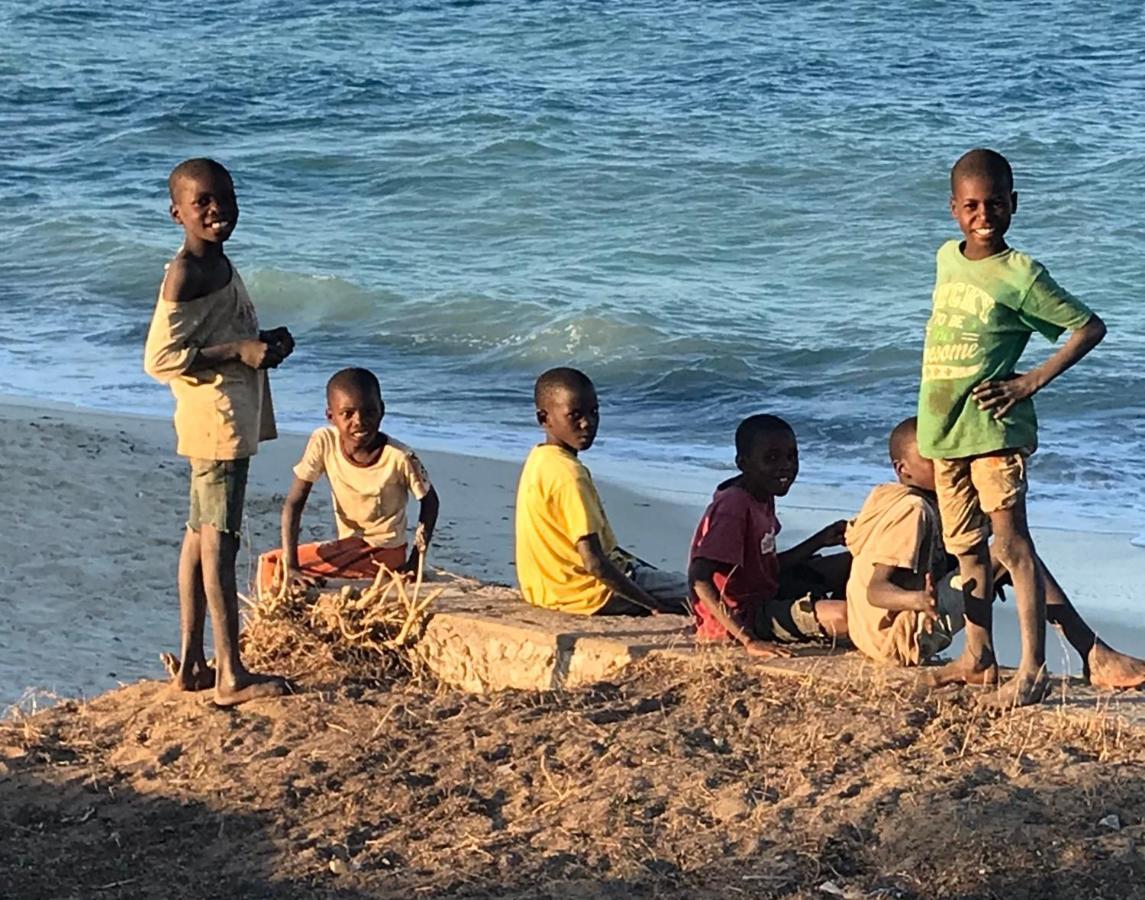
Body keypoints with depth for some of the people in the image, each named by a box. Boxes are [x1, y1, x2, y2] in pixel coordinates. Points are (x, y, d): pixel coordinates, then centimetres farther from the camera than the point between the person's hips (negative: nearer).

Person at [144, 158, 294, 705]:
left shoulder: (217, 266, 14)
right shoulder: (184, 275, -16)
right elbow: (159, 358, -20)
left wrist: (264, 341, 8)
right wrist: (238, 351, -22)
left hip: (234, 420, 10)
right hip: (214, 420, -10)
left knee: (201, 537, 13)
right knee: (219, 542, -7)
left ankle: (190, 665, 21)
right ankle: (231, 676, -3)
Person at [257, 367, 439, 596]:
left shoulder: (400, 457, -22)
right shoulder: (323, 442, -15)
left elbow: (429, 501, -7)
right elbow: (294, 503, -12)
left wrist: (414, 564, -16)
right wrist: (290, 566, -22)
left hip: (384, 552, -5)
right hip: (347, 546, 5)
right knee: (270, 564, -7)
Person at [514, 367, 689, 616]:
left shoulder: (539, 458, 5)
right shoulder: (569, 475, -25)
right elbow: (593, 562, -28)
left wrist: (632, 562, 17)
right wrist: (652, 604, -20)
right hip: (588, 592, -10)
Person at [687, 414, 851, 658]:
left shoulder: (762, 499, 8)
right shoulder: (733, 507, -22)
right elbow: (699, 580, -30)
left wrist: (820, 541, 7)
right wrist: (749, 641, -33)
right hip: (742, 617, -11)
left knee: (850, 564, 15)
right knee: (843, 616, -27)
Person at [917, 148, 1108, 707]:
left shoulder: (1021, 275, -11)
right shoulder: (946, 258, 8)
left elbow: (1089, 327, -8)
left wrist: (1033, 382, -14)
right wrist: (936, 406, 15)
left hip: (993, 429, -7)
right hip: (944, 429, 7)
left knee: (1010, 543, -9)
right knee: (966, 546, 14)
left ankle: (1032, 669, -9)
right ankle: (978, 657, 24)